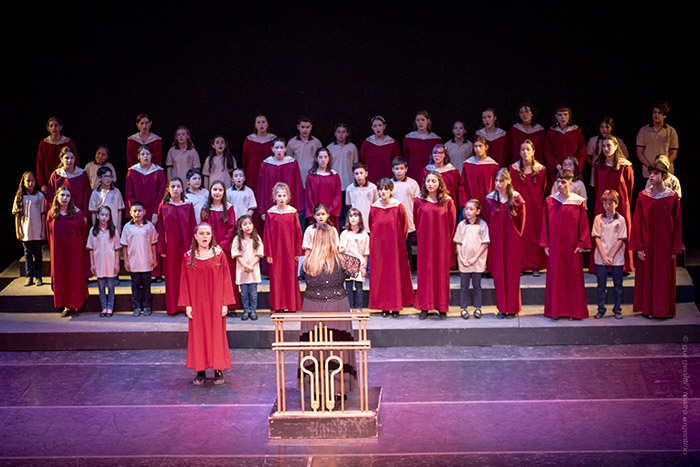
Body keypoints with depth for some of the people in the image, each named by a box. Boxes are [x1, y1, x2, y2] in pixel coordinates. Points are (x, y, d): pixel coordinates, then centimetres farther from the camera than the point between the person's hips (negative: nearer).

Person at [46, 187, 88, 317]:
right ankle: (66, 307, 12)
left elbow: (84, 233, 2)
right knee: (60, 277, 3)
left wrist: (81, 249, 1)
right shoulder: (51, 214, 3)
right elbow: (49, 234, 9)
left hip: (74, 252, -2)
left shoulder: (77, 213, -2)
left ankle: (76, 306, 11)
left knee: (75, 277, 1)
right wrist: (53, 250, 7)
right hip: (58, 252, 2)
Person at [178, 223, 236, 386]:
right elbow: (185, 282, 3)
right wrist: (187, 304, -3)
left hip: (215, 303, -1)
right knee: (198, 335, 4)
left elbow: (225, 280, -2)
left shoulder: (219, 255, -2)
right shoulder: (188, 257, 2)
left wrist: (225, 303, -6)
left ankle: (219, 369, 11)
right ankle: (200, 371, 12)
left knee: (217, 334, 2)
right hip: (197, 304, 1)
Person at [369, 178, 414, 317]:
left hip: (394, 245, -2)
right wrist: (378, 239, 12)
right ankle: (384, 307, 10)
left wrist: (399, 241, 4)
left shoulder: (398, 207, -7)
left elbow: (404, 226, 3)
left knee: (395, 273, 0)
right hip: (378, 246, 2)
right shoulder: (374, 208, 1)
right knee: (380, 273, 3)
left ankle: (396, 307, 8)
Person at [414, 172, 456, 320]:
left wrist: (447, 240, 5)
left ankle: (442, 307, 10)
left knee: (442, 272, 3)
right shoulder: (419, 200, 1)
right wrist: (420, 237, 10)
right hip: (425, 242, 1)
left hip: (442, 242, -1)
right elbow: (416, 222, 11)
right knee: (425, 272, 2)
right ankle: (424, 307, 8)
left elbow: (452, 223, 4)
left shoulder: (447, 201, -2)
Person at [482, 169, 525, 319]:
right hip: (496, 242, 2)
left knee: (512, 274, 2)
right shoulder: (490, 199, 2)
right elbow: (487, 221, 6)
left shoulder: (516, 198, -4)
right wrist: (490, 239, 2)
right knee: (498, 274, 4)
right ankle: (502, 308, 12)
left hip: (512, 242, -2)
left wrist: (516, 237, 2)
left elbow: (520, 221, 2)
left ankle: (513, 308, 11)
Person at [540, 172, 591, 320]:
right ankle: (555, 310, 9)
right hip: (555, 246, 1)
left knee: (574, 278, 2)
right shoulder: (550, 201, 3)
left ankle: (575, 310, 11)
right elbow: (545, 224, 5)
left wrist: (581, 244, -5)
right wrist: (545, 245, 1)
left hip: (572, 246, -1)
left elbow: (583, 225, 0)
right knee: (555, 277, 3)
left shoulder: (578, 202, -1)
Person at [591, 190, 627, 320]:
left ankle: (617, 309, 15)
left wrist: (611, 256, -11)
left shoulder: (620, 220, -1)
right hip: (601, 258, 1)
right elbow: (597, 238, -1)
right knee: (601, 285, 5)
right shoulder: (598, 219, 2)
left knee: (618, 285, 6)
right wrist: (604, 256, -10)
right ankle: (601, 310, 13)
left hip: (617, 258, 0)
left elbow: (621, 240, -3)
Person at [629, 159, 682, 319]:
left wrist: (675, 248, -4)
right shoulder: (643, 196, 0)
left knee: (665, 276, 4)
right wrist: (638, 246, -7)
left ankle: (665, 309, 16)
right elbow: (637, 222, -1)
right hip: (647, 243, 1)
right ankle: (648, 309, 15)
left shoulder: (672, 197, -3)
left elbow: (676, 224, -1)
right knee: (647, 274, 5)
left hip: (665, 243, -1)